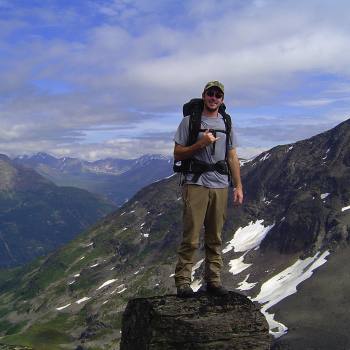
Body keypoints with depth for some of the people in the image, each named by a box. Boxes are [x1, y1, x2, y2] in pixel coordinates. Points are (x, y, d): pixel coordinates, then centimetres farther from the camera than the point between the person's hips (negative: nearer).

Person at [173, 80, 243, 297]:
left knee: (215, 238, 8)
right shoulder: (190, 121, 2)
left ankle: (213, 280, 15)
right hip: (196, 185, -4)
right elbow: (177, 155, 0)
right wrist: (200, 144, -14)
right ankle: (183, 281, 0)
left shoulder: (226, 124, 15)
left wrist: (239, 186, 8)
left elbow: (232, 158, 15)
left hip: (220, 187, 4)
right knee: (191, 238, -7)